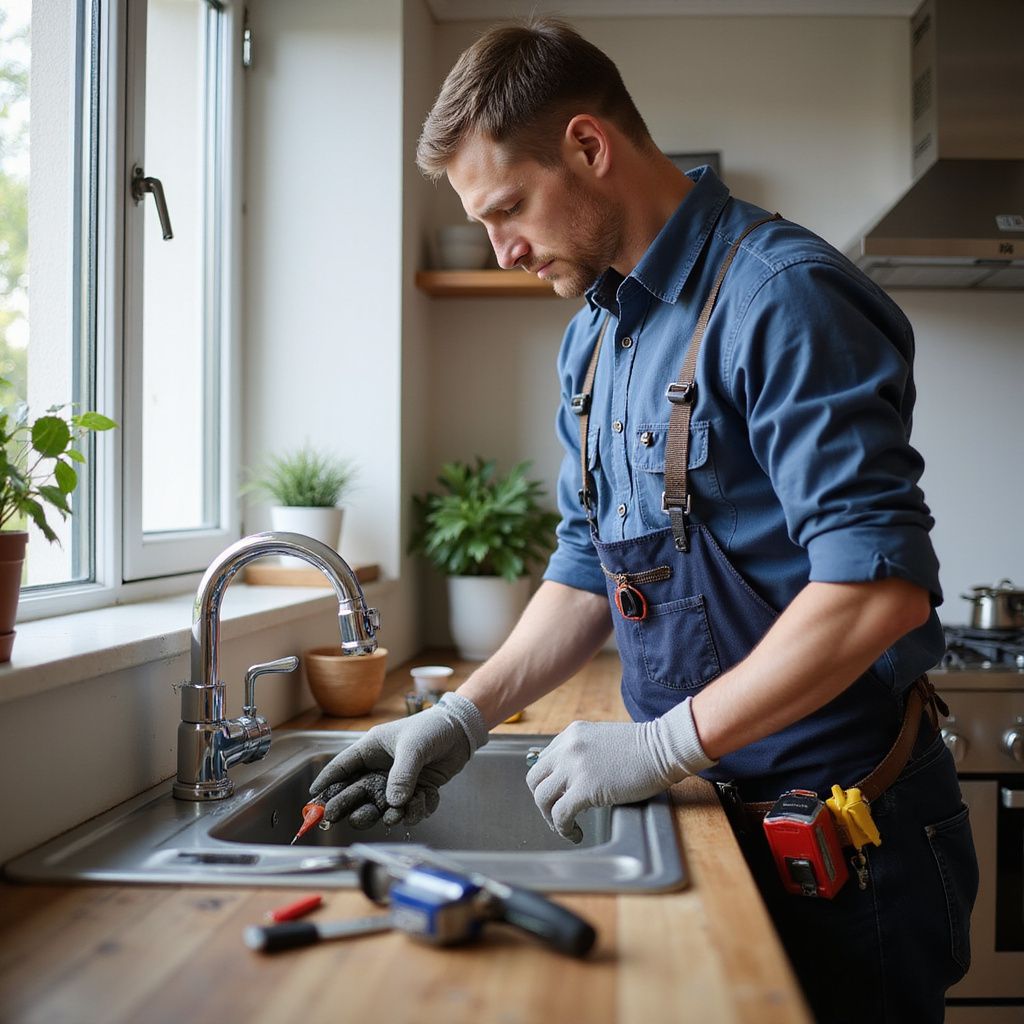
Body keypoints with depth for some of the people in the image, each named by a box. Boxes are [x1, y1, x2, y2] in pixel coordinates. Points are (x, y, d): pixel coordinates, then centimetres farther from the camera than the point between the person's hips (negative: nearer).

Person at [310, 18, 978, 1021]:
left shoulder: (780, 298, -20)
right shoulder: (593, 338, 8)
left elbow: (883, 586, -26)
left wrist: (663, 744, -22)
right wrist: (466, 713, 1)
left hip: (839, 825, -7)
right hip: (711, 807, 7)